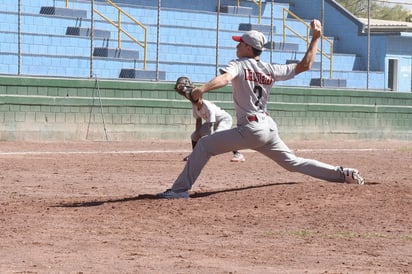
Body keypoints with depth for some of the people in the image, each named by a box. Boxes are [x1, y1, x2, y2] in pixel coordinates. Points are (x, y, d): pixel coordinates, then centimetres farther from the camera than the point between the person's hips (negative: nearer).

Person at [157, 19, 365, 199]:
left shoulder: (239, 65, -4)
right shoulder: (270, 70, 11)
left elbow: (225, 78, -26)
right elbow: (305, 65, 13)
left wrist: (202, 89, -39)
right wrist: (315, 38, 20)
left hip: (251, 129, -7)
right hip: (270, 128, 7)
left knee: (204, 145, -4)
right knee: (293, 163, 21)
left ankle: (181, 189, -13)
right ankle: (343, 174, 17)